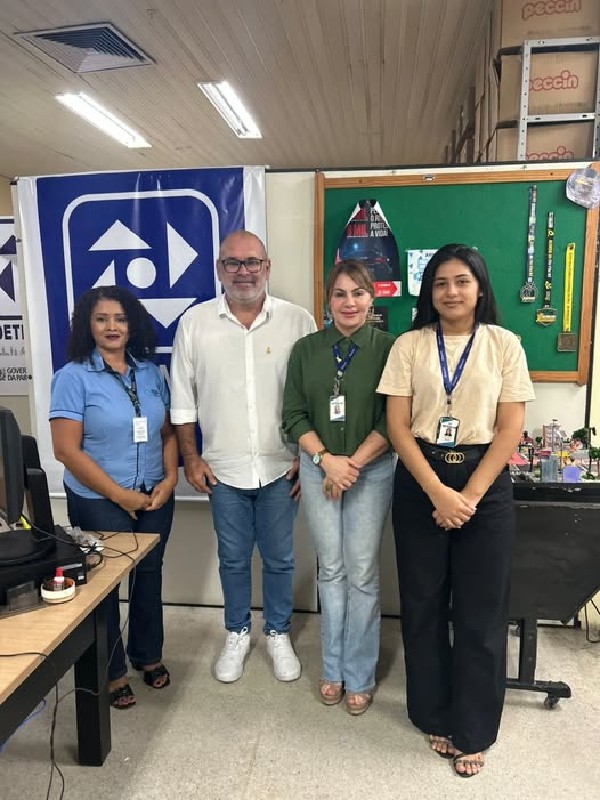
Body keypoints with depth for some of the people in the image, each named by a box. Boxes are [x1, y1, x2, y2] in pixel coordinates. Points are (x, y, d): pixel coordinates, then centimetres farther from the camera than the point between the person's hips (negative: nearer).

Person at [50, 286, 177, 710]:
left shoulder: (150, 371, 3)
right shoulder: (73, 376, -11)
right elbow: (67, 450, -16)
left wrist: (170, 479, -6)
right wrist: (120, 495, -15)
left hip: (155, 498, 5)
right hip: (99, 503, -4)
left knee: (149, 576, 17)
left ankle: (148, 655, 40)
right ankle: (112, 671, 33)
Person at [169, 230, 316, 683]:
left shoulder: (297, 321, -5)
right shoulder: (195, 322, -2)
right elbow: (183, 397, 3)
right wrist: (191, 457, 0)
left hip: (281, 467, 0)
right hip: (224, 469, 1)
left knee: (279, 558, 14)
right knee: (233, 558, 17)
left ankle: (278, 634, 36)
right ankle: (237, 633, 38)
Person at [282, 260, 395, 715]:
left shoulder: (388, 348, -6)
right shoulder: (306, 350, 3)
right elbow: (294, 416, 1)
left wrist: (353, 463, -12)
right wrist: (326, 459, -11)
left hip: (372, 471, -2)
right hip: (319, 469, 2)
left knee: (363, 574, 5)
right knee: (331, 571, 12)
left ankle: (359, 677, 23)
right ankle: (333, 670, 28)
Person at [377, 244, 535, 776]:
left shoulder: (504, 344, 1)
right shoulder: (409, 345, 1)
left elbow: (510, 429, -3)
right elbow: (398, 426, -4)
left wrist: (468, 496, -11)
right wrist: (438, 491, -13)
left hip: (485, 481, 0)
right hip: (420, 481, 1)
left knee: (481, 611, 7)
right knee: (423, 605, 10)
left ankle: (472, 731, 26)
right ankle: (435, 715, 31)